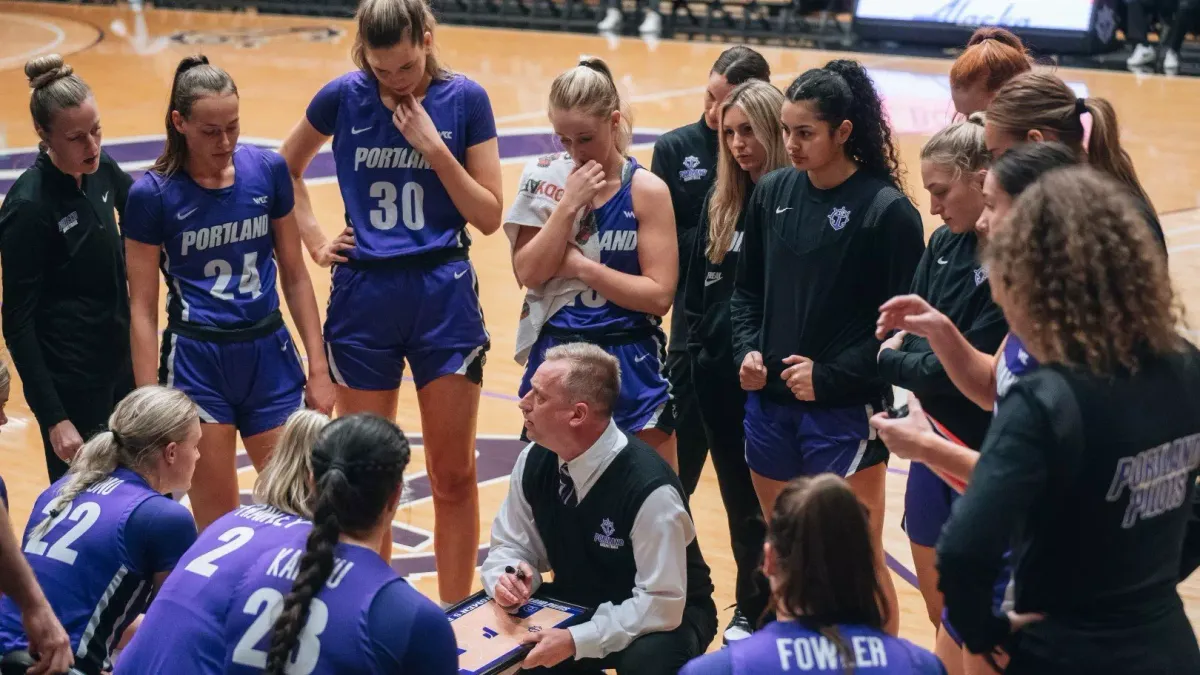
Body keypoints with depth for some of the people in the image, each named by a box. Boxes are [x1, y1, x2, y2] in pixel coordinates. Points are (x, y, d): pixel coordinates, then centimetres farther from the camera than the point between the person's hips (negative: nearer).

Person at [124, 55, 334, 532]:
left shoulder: (268, 171, -1)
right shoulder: (153, 194, -9)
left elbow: (294, 275, 7)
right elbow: (143, 309, -6)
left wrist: (318, 367, 5)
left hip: (269, 355, 3)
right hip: (197, 362, -3)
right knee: (217, 527, 4)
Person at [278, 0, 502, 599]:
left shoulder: (465, 99, -4)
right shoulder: (343, 97, -2)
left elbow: (489, 217, -5)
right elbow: (287, 169, 15)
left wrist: (434, 147, -15)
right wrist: (315, 241, 4)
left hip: (443, 295, -1)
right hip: (364, 295, 1)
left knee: (453, 476, 4)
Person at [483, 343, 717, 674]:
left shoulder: (649, 488, -31)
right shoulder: (535, 461, -11)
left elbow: (661, 605, -29)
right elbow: (510, 546, 1)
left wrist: (576, 640, -35)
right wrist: (507, 580, -23)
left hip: (667, 616, -6)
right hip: (577, 604, 6)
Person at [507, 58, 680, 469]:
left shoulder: (646, 190, -7)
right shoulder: (547, 180, -1)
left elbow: (659, 295, -13)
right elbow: (529, 273, -8)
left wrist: (581, 266, -14)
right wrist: (569, 204, -15)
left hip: (631, 365, -2)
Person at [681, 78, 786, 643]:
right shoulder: (721, 201, 8)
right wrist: (695, 348, 6)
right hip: (718, 374, 6)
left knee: (768, 501, 4)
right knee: (738, 496, 15)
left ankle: (760, 609, 18)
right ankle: (753, 606, 28)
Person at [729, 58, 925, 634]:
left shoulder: (887, 210, -11)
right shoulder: (773, 192, 5)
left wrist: (831, 376, -16)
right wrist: (746, 351, -1)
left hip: (843, 412, -5)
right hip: (770, 401, 6)